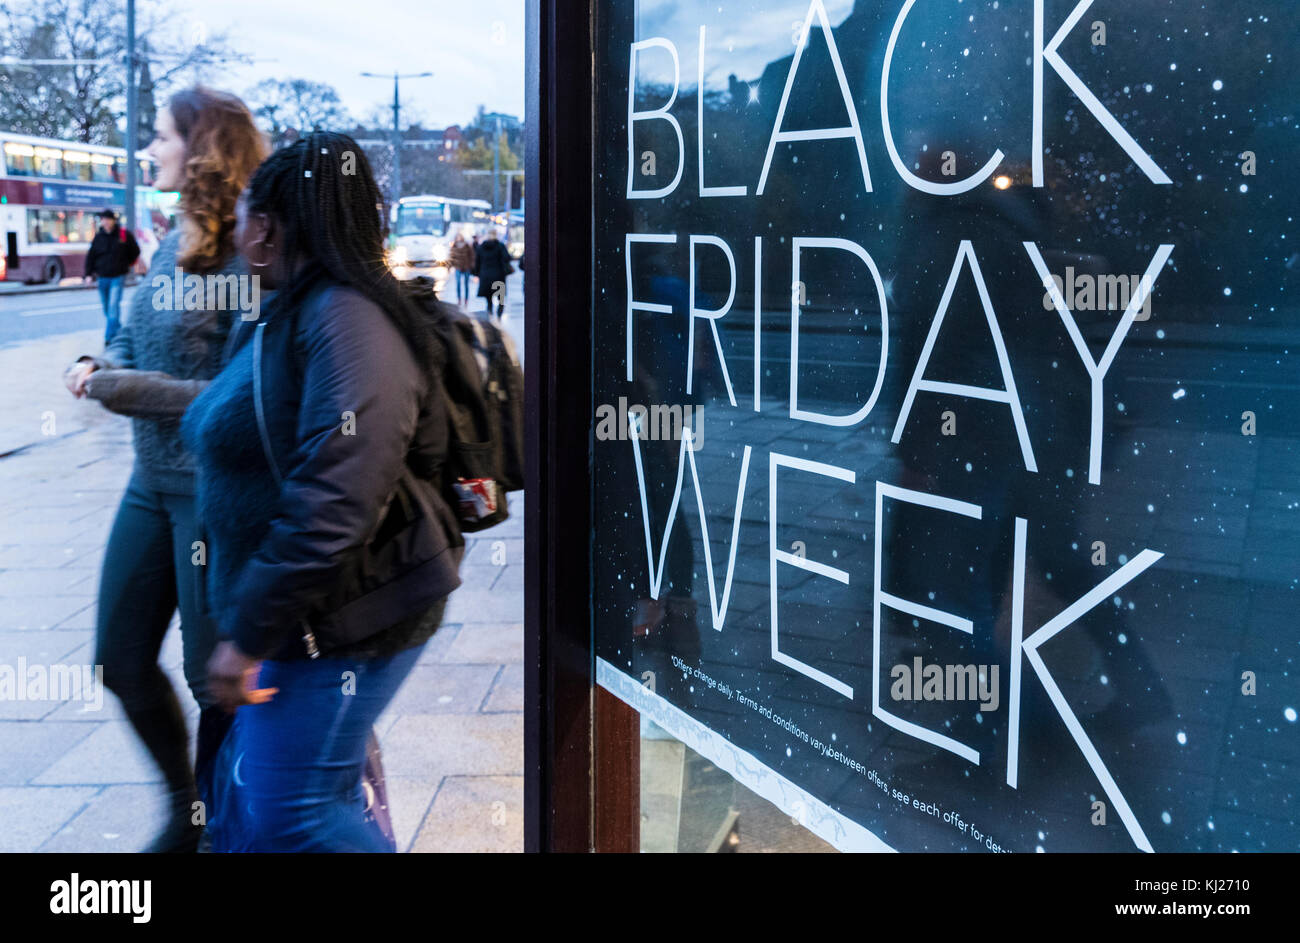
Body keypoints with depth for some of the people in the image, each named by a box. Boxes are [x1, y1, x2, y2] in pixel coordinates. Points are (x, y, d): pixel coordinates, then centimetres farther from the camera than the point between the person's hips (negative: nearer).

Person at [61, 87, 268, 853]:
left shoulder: (245, 254, -17)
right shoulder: (175, 244, 9)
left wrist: (131, 388, -19)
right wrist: (101, 365, -2)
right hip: (153, 481, 9)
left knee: (216, 676, 7)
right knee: (122, 659, 16)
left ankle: (210, 823, 27)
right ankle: (185, 800, 36)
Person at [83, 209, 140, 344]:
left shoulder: (124, 234, -4)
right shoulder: (98, 237, 2)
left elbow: (135, 252, 10)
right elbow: (90, 256, 7)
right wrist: (89, 274, 0)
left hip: (118, 277, -4)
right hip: (102, 277, 4)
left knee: (113, 306, -15)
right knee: (106, 307, 10)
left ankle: (110, 336, -15)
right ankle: (118, 329, 30)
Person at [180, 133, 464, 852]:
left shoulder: (343, 321, -20)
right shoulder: (290, 316, 13)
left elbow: (332, 504, -27)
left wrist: (249, 632, -23)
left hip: (339, 621, -10)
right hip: (305, 615, 10)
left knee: (289, 814, -2)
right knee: (247, 799, 16)